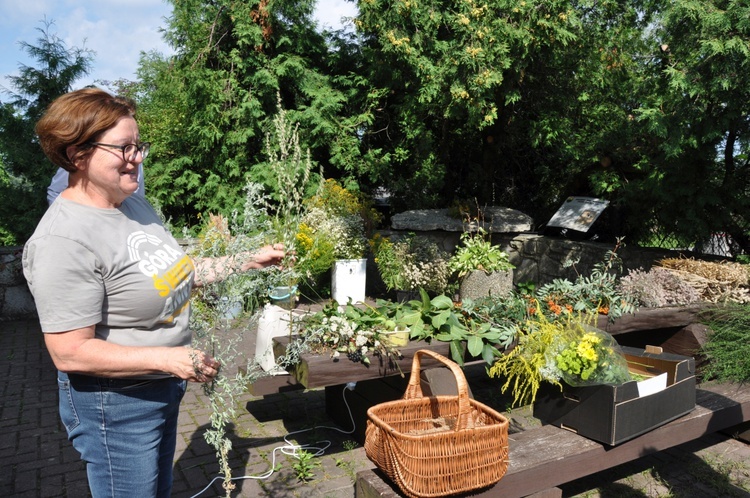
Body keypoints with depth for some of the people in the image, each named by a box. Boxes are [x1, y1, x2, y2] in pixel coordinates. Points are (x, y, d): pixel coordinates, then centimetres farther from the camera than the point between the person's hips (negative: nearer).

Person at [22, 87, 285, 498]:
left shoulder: (135, 203, 0)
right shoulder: (64, 240, -26)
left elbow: (174, 272, 10)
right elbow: (69, 352, -25)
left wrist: (248, 261, 4)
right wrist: (166, 358, -29)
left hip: (163, 388, 8)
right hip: (116, 406, -8)